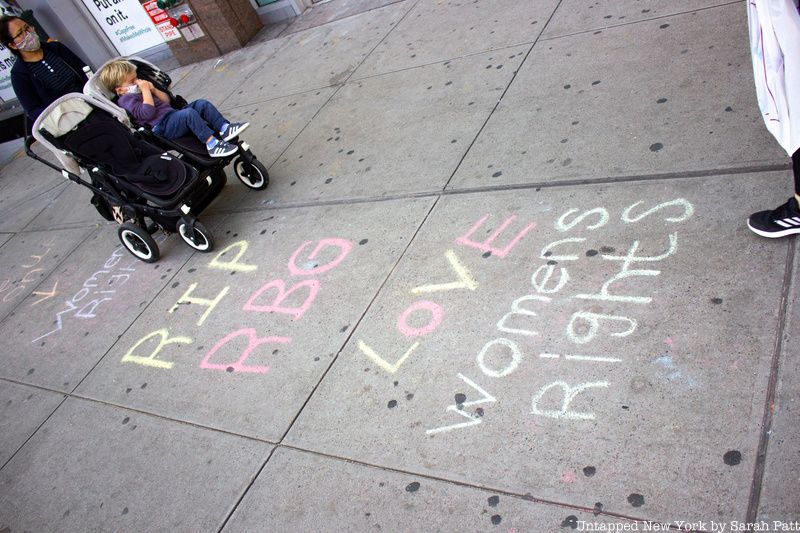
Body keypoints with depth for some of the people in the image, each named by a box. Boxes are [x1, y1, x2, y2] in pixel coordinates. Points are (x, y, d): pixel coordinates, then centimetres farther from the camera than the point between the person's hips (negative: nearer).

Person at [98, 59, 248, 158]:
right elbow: (148, 113, -19)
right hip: (162, 127, -9)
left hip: (173, 116, 9)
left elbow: (166, 100, 24)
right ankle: (212, 144, -40)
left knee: (202, 104, -3)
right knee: (189, 113, -34)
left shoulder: (138, 91, 26)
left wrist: (153, 89, 9)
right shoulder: (126, 99, -2)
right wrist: (145, 90, -10)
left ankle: (225, 128, -16)